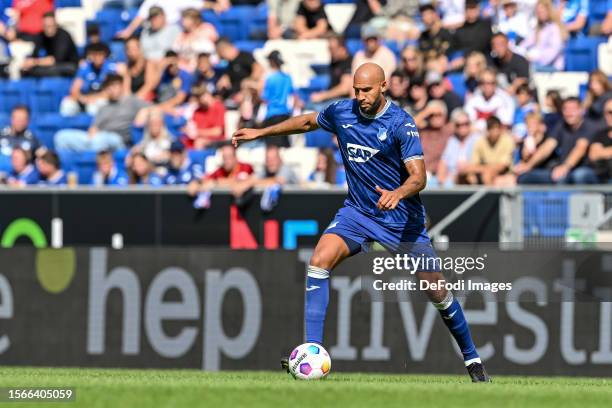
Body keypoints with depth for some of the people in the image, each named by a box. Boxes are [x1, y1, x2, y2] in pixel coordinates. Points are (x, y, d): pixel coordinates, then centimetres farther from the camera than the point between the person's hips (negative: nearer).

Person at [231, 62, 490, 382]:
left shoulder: (401, 123, -17)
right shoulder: (341, 112, -3)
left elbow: (419, 176, -25)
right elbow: (308, 122, 19)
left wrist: (398, 193, -46)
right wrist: (260, 132, 20)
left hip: (402, 219, -4)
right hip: (357, 211, 4)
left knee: (437, 291, -4)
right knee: (319, 261, -21)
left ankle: (471, 358, 17)